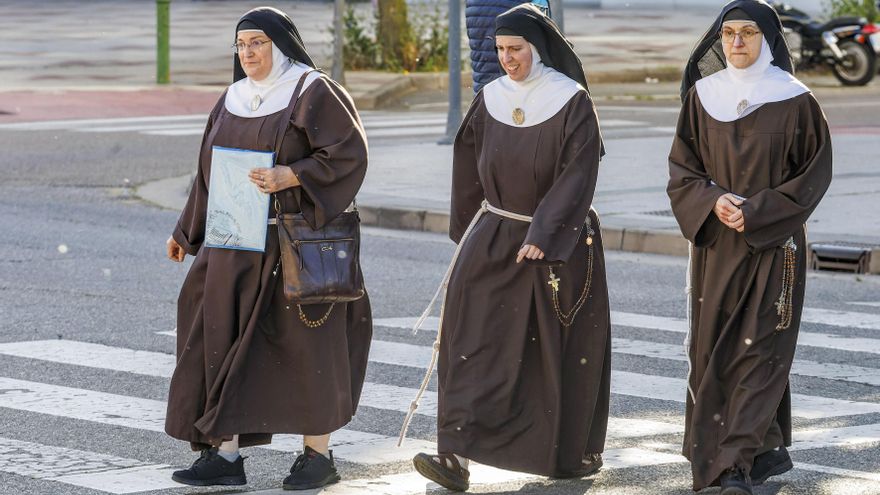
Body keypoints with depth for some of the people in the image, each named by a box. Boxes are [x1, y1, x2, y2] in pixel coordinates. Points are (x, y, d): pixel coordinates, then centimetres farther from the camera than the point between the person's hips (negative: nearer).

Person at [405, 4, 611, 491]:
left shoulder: (572, 102, -10)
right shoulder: (490, 99, 3)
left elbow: (578, 175, -15)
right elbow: (470, 169, 13)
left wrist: (543, 235, -21)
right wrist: (466, 232, 16)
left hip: (559, 243, -3)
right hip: (494, 236, 3)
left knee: (563, 346, 6)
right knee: (473, 337, -11)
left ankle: (575, 450, 26)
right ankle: (456, 454, -17)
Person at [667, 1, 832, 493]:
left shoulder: (795, 101, -5)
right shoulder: (702, 96, 4)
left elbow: (815, 172, -4)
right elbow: (681, 168, 6)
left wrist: (757, 212, -14)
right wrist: (713, 202, -13)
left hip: (774, 245, -4)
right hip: (715, 244, 4)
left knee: (760, 348, -8)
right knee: (713, 350, 4)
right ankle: (767, 449, 18)